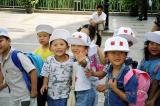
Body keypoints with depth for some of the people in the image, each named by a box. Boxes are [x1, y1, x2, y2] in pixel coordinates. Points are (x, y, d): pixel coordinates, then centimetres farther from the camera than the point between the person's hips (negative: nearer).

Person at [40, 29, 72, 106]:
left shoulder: (71, 61, -12)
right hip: (51, 94, 2)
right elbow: (46, 75, 0)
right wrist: (44, 84, -13)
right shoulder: (49, 60, -8)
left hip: (64, 96, -2)